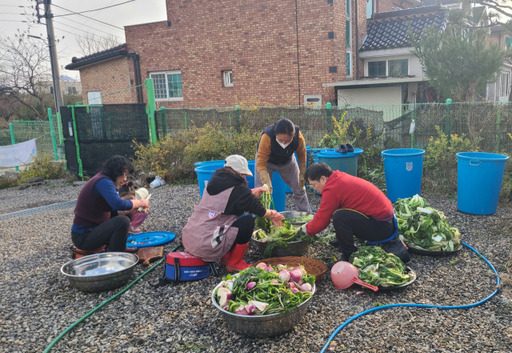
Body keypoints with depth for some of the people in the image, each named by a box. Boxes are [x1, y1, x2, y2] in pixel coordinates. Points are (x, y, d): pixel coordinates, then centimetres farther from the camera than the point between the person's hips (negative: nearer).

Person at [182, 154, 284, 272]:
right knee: (248, 221, -2)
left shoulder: (213, 182, 10)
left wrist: (251, 193, 36)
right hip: (205, 247, -9)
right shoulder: (238, 190, -10)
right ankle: (235, 263, 9)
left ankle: (226, 257, 24)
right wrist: (272, 214, 26)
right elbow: (260, 211, 5)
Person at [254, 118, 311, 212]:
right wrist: (267, 183, -49)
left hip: (287, 161, 3)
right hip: (267, 161, -3)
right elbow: (261, 163, -38)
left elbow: (302, 156, -11)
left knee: (299, 189, 9)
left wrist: (302, 175, -3)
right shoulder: (267, 137, -42)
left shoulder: (299, 137, -32)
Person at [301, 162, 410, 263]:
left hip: (381, 226, -10)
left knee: (339, 217, -24)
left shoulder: (332, 189, -18)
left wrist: (305, 229, 6)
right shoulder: (341, 177, 11)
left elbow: (321, 220, -12)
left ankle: (349, 256, -3)